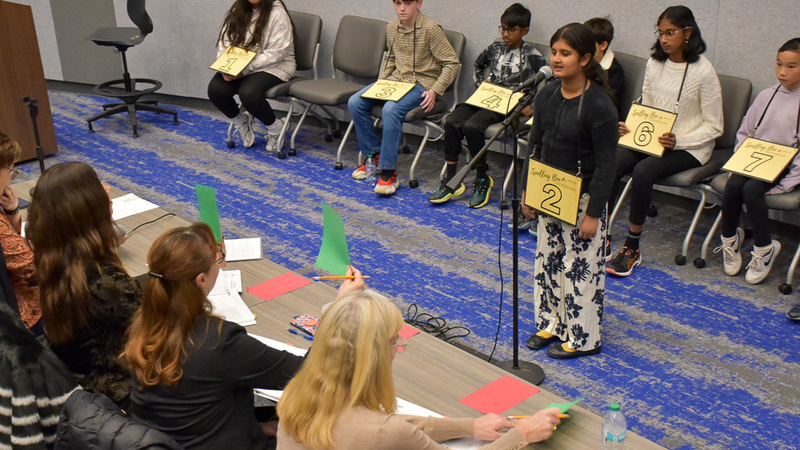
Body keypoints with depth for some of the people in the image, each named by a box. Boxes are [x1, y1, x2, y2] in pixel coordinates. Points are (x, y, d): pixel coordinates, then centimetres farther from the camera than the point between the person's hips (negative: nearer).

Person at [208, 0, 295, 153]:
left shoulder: (277, 13, -13)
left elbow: (276, 52, -19)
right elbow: (225, 41, 7)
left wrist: (246, 69, -23)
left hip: (273, 67, -5)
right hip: (239, 66, 6)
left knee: (248, 93, -33)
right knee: (215, 89, -21)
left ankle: (275, 128, -4)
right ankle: (241, 122, 9)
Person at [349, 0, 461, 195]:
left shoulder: (431, 29, -14)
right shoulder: (392, 27, 6)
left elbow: (452, 63, -12)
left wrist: (435, 91, -20)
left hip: (422, 83, -7)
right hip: (396, 79, 7)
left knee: (391, 109, -33)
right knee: (355, 102, -10)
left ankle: (388, 172, -25)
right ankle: (374, 155, 5)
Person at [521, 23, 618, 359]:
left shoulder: (599, 106, -20)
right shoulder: (546, 96, 0)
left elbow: (606, 165, -18)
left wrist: (593, 214, -18)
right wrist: (528, 191, 9)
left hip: (583, 200, -7)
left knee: (580, 267, 4)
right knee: (547, 261, 17)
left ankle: (582, 338, 20)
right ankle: (552, 324, 35)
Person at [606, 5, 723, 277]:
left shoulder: (703, 71, -11)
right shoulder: (654, 64, 6)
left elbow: (714, 127, -8)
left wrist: (678, 141, -22)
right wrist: (630, 128, -6)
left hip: (689, 148, -5)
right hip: (650, 140, 5)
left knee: (642, 171, -32)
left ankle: (632, 248, -19)